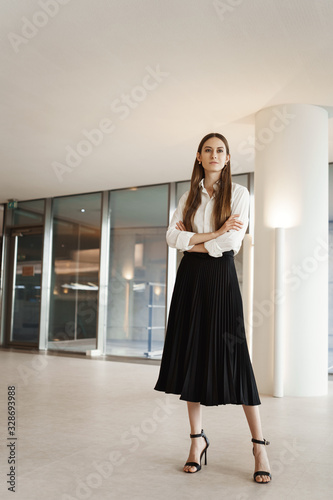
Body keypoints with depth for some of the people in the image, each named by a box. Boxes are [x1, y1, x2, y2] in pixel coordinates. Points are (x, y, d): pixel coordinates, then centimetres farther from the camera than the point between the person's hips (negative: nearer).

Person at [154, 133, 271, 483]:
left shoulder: (238, 193, 2)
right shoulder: (189, 197, 13)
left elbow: (232, 242, -11)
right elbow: (172, 237, -1)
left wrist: (192, 241, -3)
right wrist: (214, 233, -10)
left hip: (220, 277, -4)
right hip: (190, 278, 4)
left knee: (232, 356, -7)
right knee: (192, 356, 4)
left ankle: (259, 447, 3)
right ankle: (197, 437, 16)